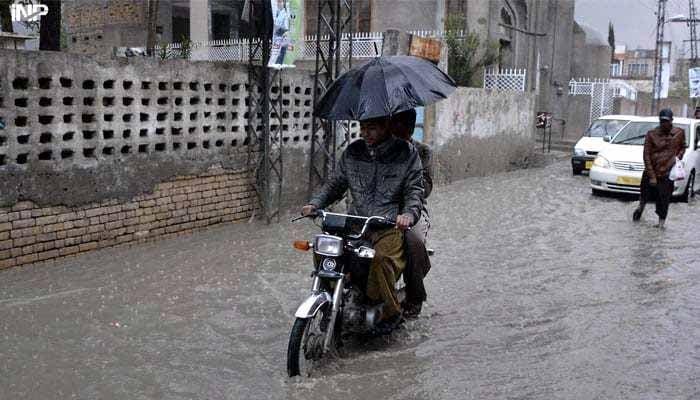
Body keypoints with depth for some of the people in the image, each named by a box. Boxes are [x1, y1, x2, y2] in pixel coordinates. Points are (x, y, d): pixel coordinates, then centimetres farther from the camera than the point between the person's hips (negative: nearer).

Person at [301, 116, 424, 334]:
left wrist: (408, 214, -23)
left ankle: (391, 312, -9)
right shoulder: (352, 152, 13)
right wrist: (314, 204, -2)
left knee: (380, 259, -34)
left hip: (390, 226, -4)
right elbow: (336, 184, 16)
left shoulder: (406, 153, 3)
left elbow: (415, 191, -2)